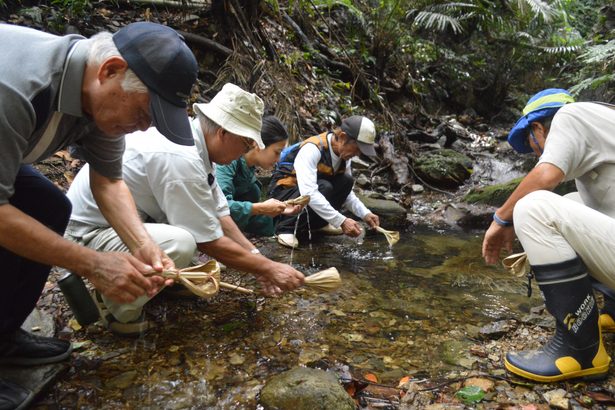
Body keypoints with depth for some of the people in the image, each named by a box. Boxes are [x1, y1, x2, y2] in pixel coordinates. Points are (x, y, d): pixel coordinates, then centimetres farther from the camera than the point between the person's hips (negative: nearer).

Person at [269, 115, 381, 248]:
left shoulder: (343, 153, -4)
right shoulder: (312, 149, -30)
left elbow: (346, 192, 6)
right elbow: (308, 193, -40)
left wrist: (365, 214, -9)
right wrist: (341, 221, -39)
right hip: (285, 191, -7)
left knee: (346, 181, -14)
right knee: (323, 187, -33)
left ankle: (318, 222, 3)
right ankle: (286, 227, -16)